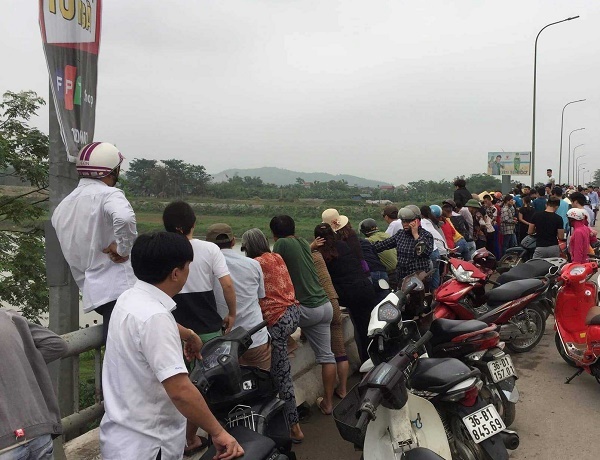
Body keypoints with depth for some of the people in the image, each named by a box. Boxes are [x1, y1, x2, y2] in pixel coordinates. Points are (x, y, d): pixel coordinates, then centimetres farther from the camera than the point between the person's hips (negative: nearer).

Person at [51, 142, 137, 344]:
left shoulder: (63, 206, 18)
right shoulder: (108, 195, -9)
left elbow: (71, 254, 24)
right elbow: (124, 218, -32)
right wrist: (123, 248, -16)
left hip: (93, 292, 8)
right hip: (121, 289, -8)